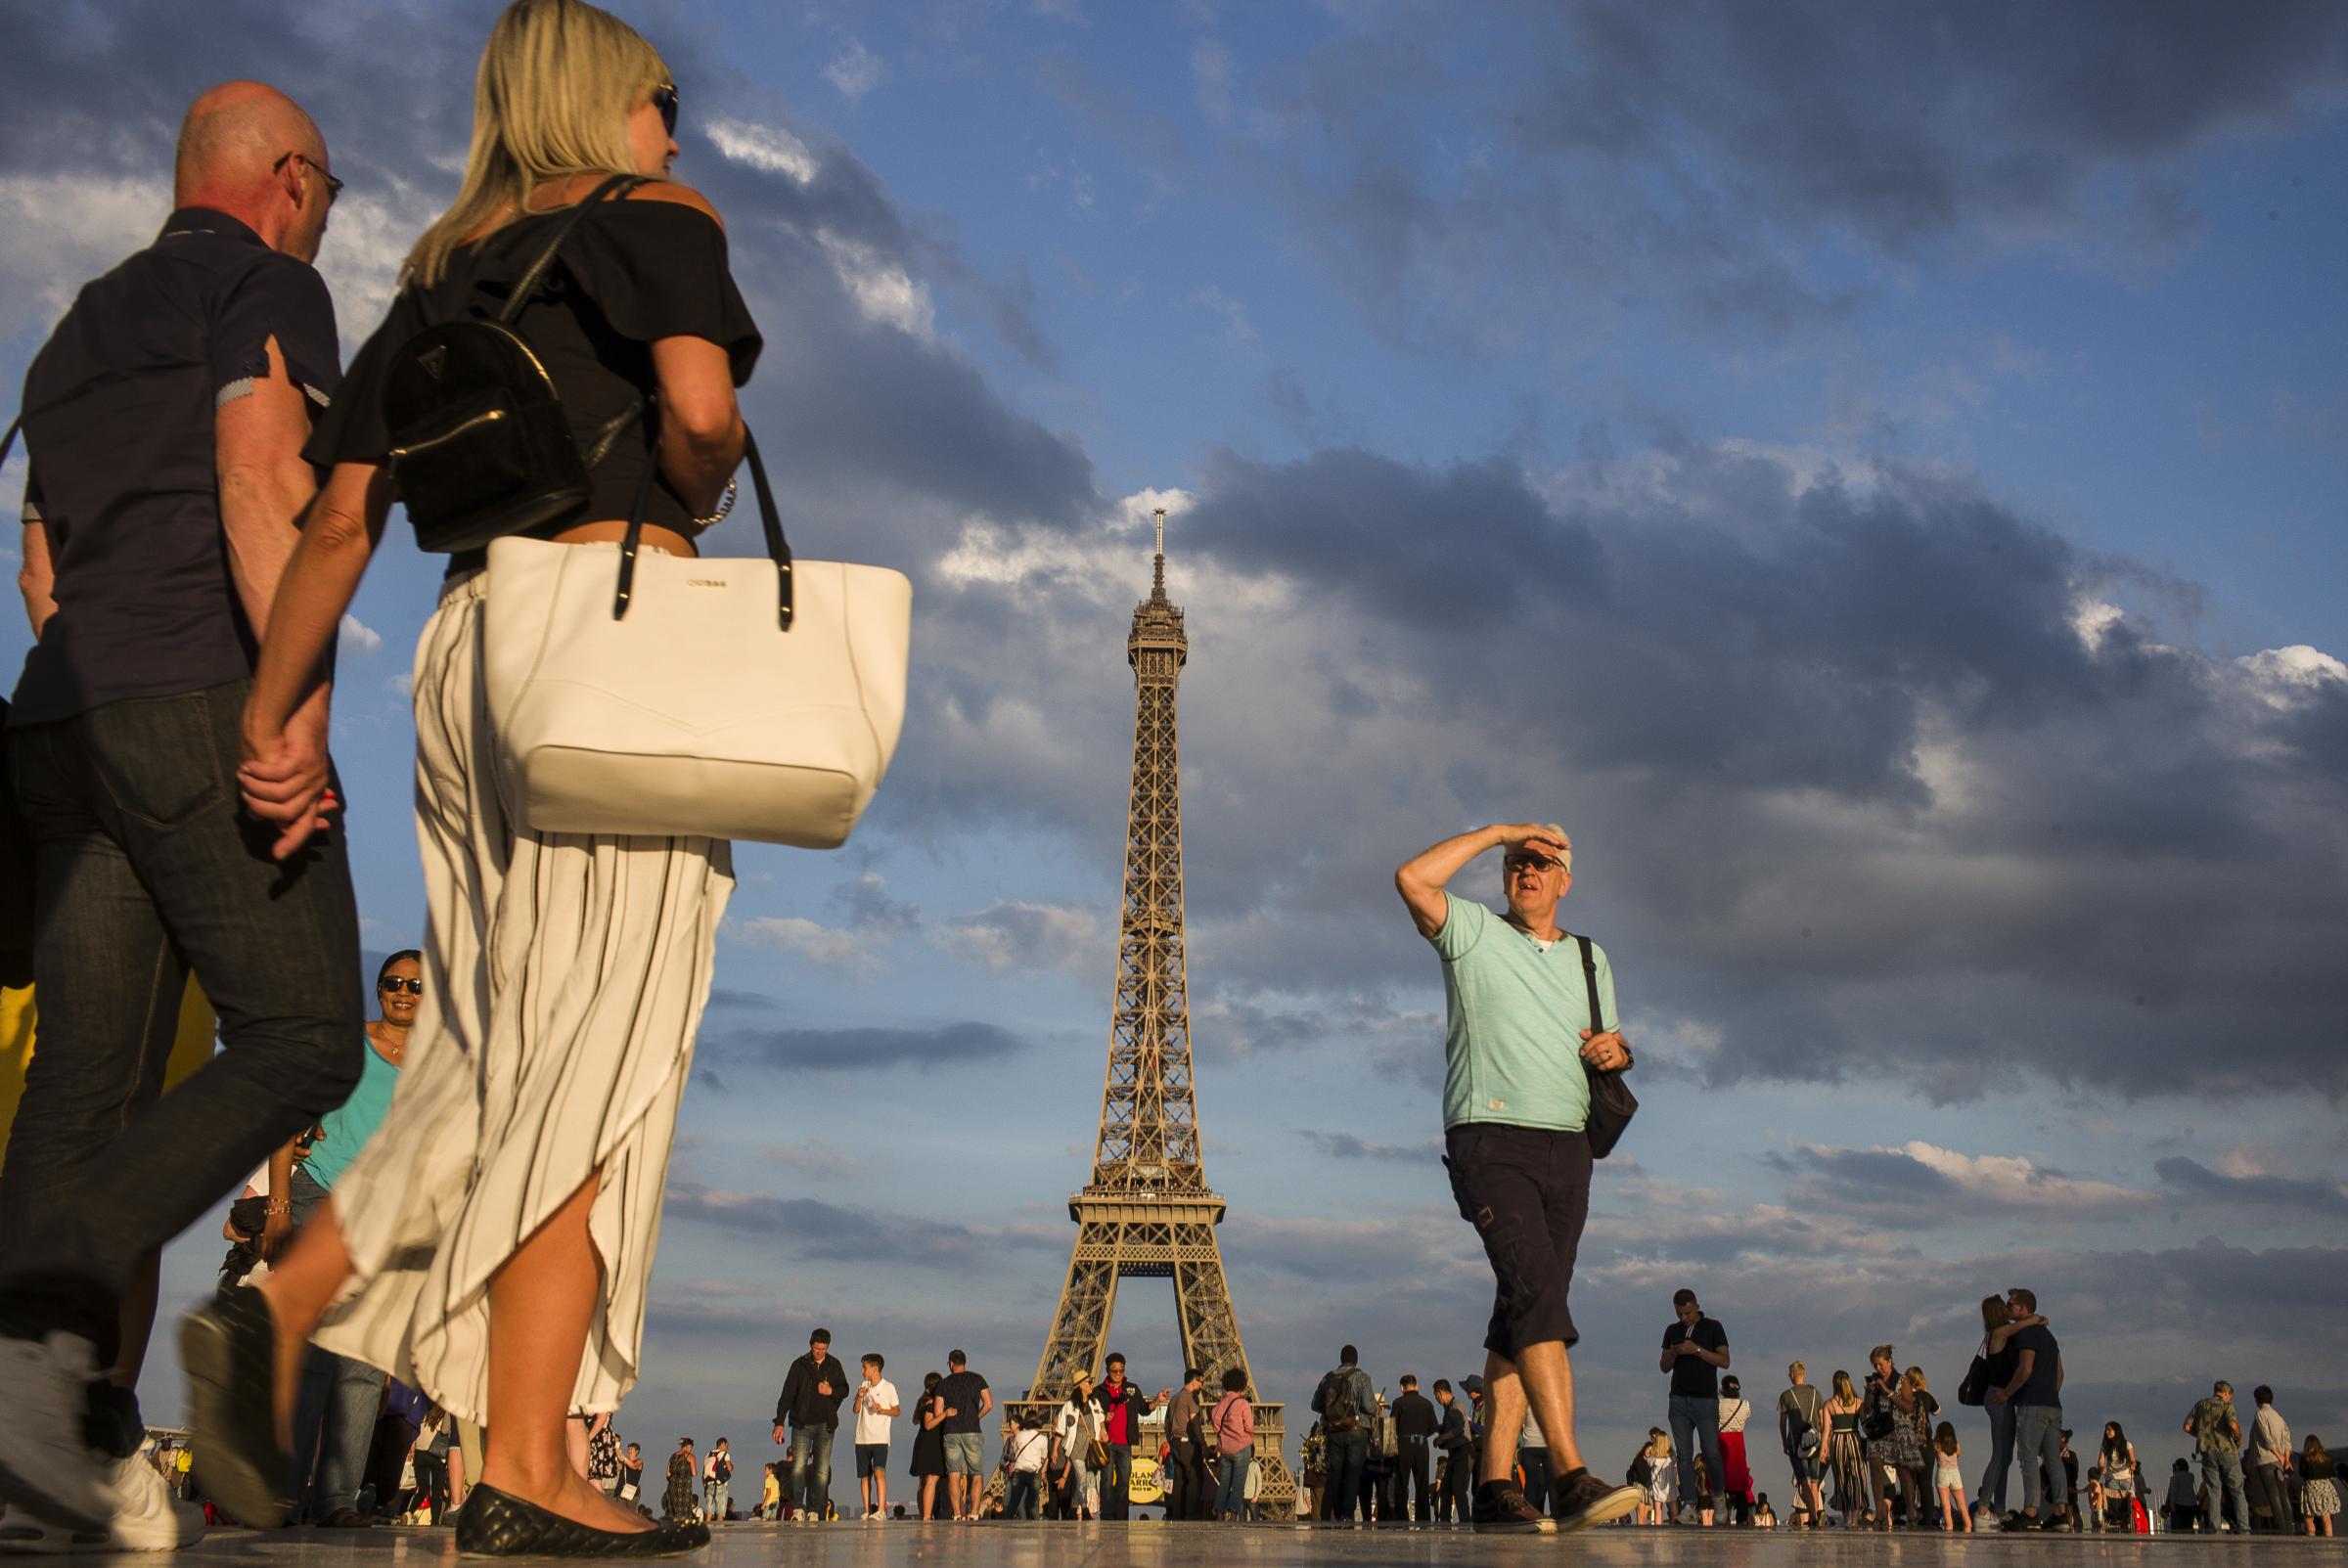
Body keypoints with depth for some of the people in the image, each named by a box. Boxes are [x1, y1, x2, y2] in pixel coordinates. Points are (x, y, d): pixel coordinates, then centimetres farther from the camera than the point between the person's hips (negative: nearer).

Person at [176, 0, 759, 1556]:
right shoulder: (659, 216, 6)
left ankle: (281, 1306, 0)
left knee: (497, 1042, 11)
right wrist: (695, 502, 6)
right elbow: (701, 406, -15)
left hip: (470, 640, 7)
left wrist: (275, 716, 11)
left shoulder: (441, 272, 22)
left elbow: (342, 514, 14)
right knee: (604, 1044, -10)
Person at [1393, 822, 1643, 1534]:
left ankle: (1493, 1483, 5)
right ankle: (1573, 1478, -27)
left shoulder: (1591, 958, 20)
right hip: (1490, 1139, -6)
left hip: (1566, 1148, 6)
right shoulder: (1473, 932, 4)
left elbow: (1608, 1050, 26)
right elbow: (1412, 879, -14)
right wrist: (1498, 830, -6)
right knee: (1538, 1292, -21)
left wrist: (1615, 1050, 1)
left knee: (1523, 1314, 3)